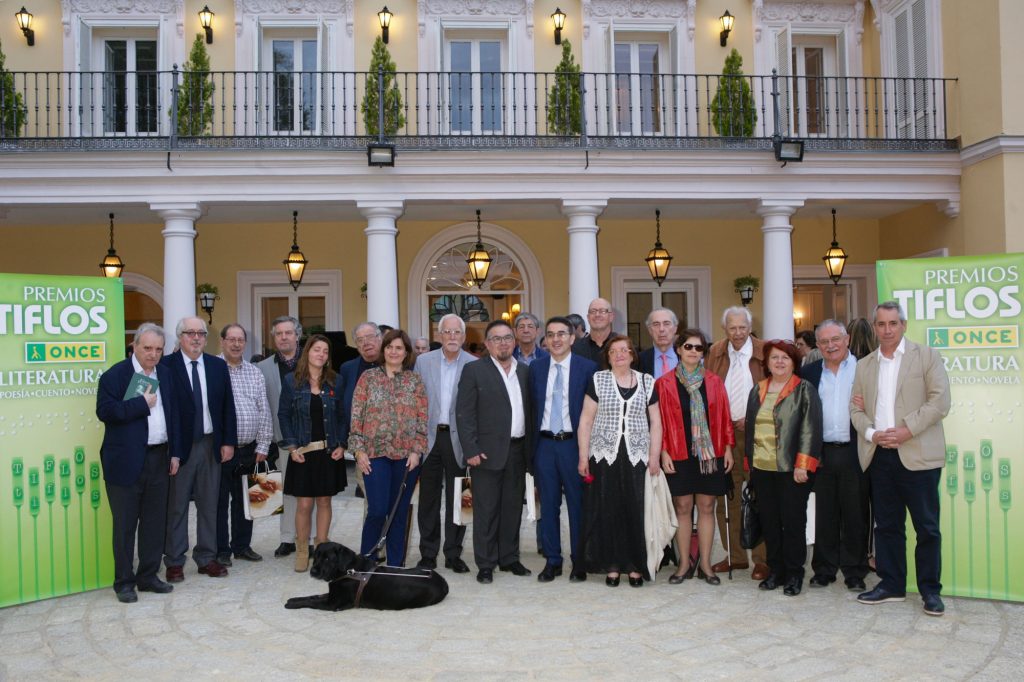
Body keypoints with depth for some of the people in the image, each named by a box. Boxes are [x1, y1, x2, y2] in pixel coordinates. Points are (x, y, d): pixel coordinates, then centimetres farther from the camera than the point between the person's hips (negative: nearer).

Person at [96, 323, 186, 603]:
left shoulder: (166, 374, 11)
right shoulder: (114, 375, -6)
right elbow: (105, 412, -15)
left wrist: (175, 452, 8)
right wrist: (142, 403, -16)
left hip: (159, 458, 5)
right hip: (126, 461, -5)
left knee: (155, 521, 10)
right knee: (125, 524, 4)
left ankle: (148, 576, 23)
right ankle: (124, 582, 15)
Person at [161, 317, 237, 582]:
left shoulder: (218, 366, 7)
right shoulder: (166, 365, -6)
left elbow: (227, 406, 8)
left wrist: (228, 441, 2)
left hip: (211, 444, 4)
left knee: (209, 504, 11)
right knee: (176, 505, 6)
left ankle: (207, 558, 22)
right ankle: (174, 561, 18)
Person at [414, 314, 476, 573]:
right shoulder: (423, 361, 4)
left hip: (458, 437, -1)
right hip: (430, 436, 1)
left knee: (457, 498, 7)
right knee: (428, 498, 8)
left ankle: (454, 554, 18)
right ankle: (428, 554, 19)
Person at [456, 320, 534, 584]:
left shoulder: (524, 371, 12)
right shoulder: (474, 370, -2)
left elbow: (529, 411, 12)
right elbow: (464, 413, -7)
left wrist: (530, 448, 6)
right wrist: (471, 450, -13)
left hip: (518, 450, 5)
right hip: (488, 451, -4)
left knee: (513, 508, 12)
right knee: (486, 510, 2)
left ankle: (509, 558, 24)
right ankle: (485, 565, 11)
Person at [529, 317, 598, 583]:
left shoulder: (588, 368, -3)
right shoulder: (536, 368, 7)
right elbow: (533, 407, 8)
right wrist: (533, 443, 4)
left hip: (574, 443, -3)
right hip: (545, 444, 3)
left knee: (577, 504, 5)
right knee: (548, 505, 9)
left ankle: (579, 561, 18)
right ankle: (552, 560, 20)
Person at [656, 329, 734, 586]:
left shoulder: (714, 382, 6)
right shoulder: (665, 383, 0)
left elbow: (724, 417, 7)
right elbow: (661, 420, -1)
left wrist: (728, 447, 2)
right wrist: (663, 451, -6)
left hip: (709, 453, 2)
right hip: (679, 454, -1)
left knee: (706, 507, 6)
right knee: (682, 508, 4)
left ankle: (705, 565, 16)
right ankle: (684, 564, 15)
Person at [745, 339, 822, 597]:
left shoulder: (804, 390, -1)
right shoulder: (757, 391, 14)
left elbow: (810, 428, -8)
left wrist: (802, 465, -15)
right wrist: (749, 461, 13)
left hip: (792, 469, -4)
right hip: (762, 469, 5)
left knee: (793, 522, 2)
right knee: (769, 522, 9)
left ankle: (794, 574, 14)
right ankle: (776, 570, 21)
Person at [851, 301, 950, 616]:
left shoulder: (926, 356, 2)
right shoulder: (864, 366, 14)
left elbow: (939, 401, -7)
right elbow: (856, 408, 10)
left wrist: (906, 430, -15)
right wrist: (872, 433, -8)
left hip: (917, 456, -4)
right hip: (879, 456, 4)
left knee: (927, 527, 2)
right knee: (886, 525, 11)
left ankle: (930, 590, 14)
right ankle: (891, 584, 21)